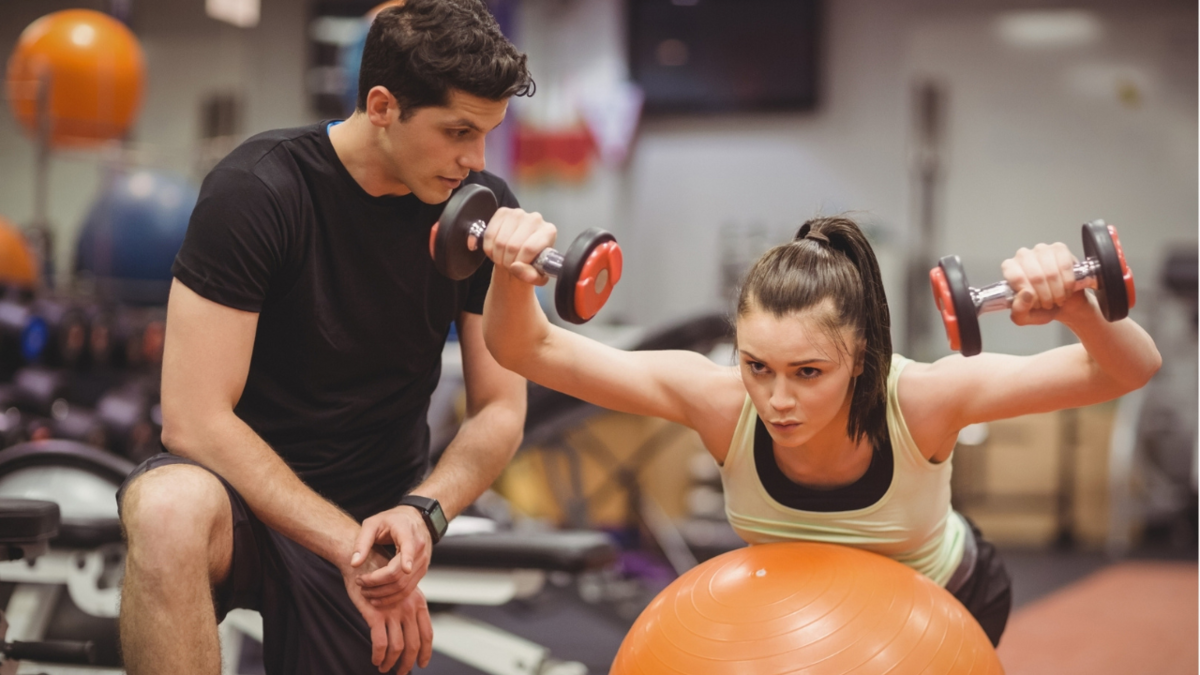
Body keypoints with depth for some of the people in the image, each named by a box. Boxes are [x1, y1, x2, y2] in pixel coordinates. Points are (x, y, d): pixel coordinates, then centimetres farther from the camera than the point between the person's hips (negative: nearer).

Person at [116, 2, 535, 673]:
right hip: (243, 486, -4)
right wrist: (348, 544, -27)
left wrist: (424, 511, -21)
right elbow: (195, 420, -22)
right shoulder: (257, 190, -18)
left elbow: (500, 411, 0)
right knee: (171, 512, -38)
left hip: (373, 514, 4)